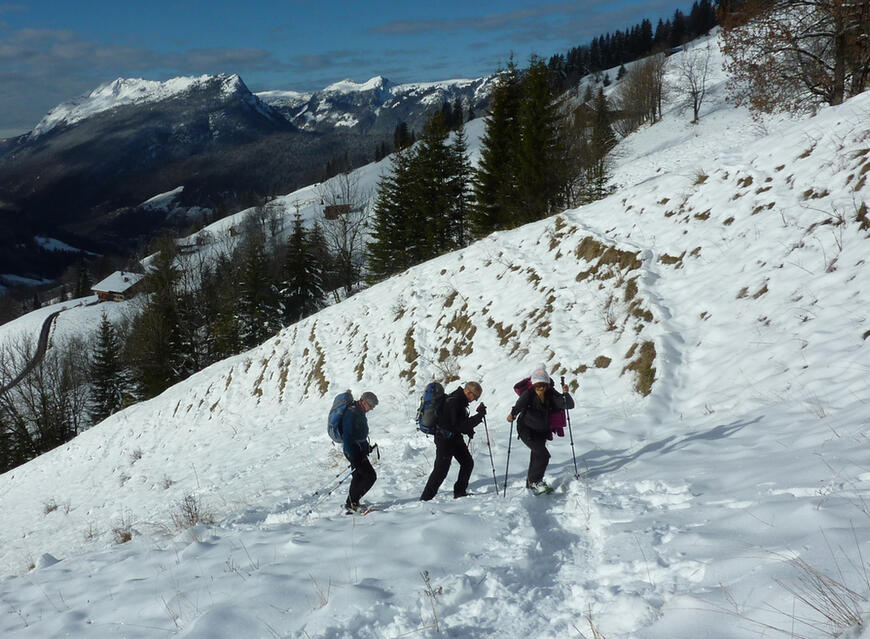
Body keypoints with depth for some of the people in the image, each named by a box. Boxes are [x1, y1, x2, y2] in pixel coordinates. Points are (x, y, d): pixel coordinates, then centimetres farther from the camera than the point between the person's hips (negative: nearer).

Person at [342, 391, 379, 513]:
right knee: (371, 476, -12)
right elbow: (347, 437, -25)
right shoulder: (352, 413, -21)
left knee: (359, 477, 16)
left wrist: (367, 446, 28)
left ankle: (351, 503, 26)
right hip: (353, 451, -10)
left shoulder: (359, 412, 11)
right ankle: (352, 502, -5)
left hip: (359, 450, 10)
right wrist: (353, 458, -28)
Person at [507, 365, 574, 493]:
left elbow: (569, 405, -14)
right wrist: (512, 413, -58)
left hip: (542, 431, 5)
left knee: (536, 456, 19)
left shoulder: (551, 395, -9)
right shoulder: (528, 394, -19)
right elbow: (520, 404, -38)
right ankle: (535, 481, 1)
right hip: (527, 430, -5)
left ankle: (530, 482, 40)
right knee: (543, 455, -18)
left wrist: (565, 394, -34)